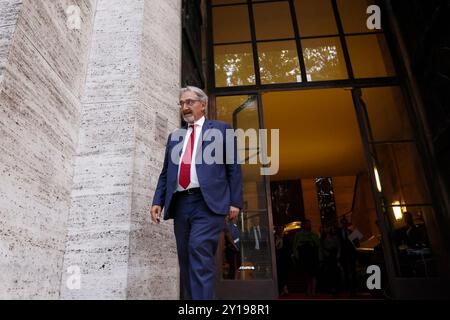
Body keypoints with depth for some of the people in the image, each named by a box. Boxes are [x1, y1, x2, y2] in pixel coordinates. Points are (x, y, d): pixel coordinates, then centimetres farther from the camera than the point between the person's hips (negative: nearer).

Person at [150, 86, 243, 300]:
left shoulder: (220, 129, 11)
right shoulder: (174, 136, 23)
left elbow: (233, 168, 4)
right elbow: (165, 173, 19)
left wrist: (235, 201, -5)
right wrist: (157, 201, 6)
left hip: (208, 202, -5)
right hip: (180, 203, 5)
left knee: (200, 251, -19)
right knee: (186, 260, 7)